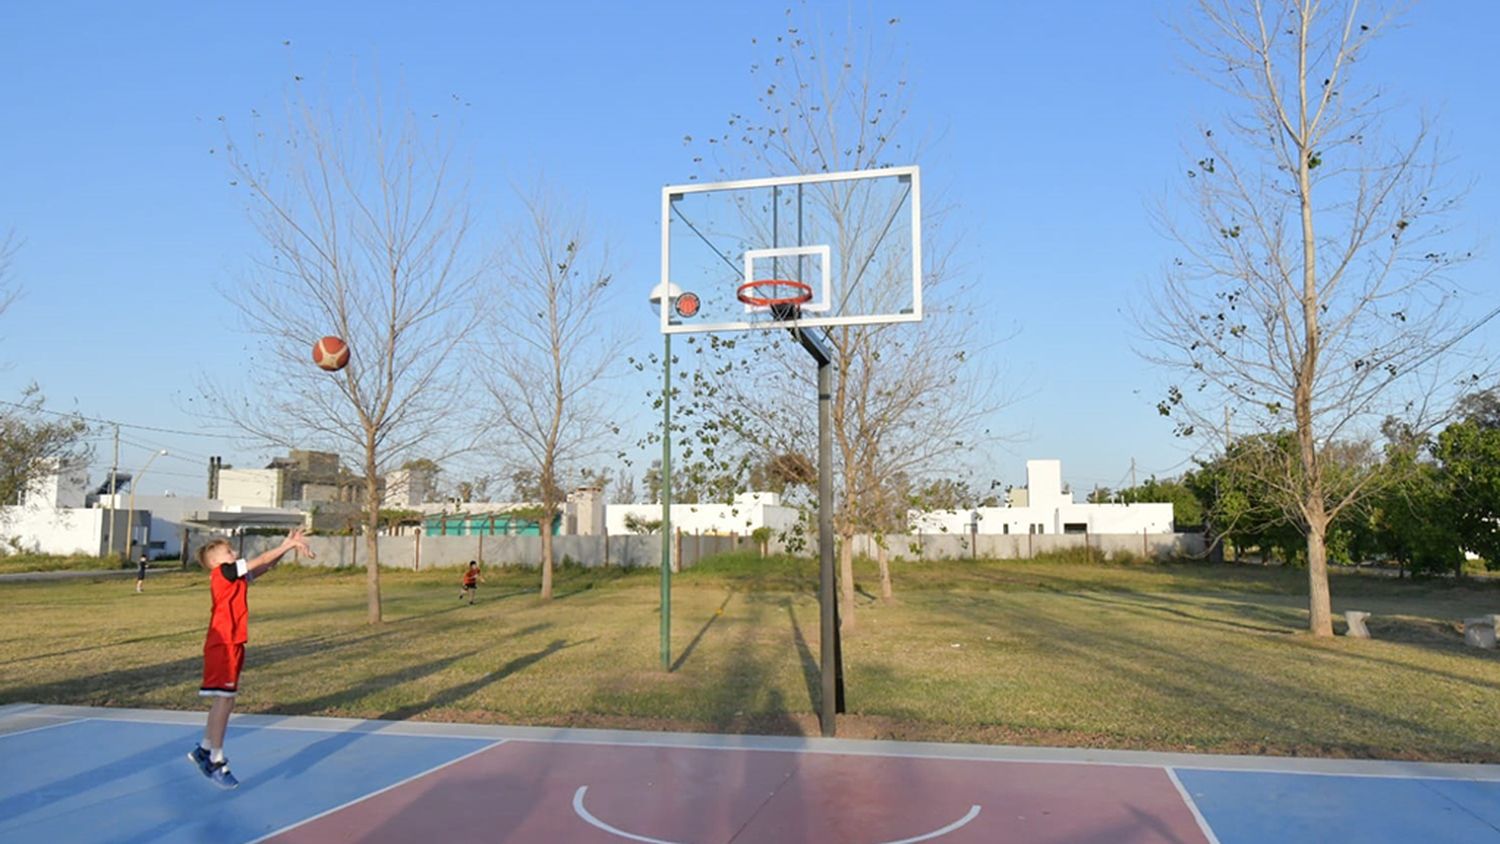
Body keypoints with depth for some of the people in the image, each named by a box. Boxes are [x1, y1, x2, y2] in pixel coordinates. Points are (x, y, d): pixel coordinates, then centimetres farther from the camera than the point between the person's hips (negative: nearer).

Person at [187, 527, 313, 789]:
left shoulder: (237, 576, 13)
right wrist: (288, 545, -9)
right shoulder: (222, 573, -11)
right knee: (223, 700, -7)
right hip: (222, 644, -9)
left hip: (233, 644, 9)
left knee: (226, 701, 14)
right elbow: (261, 561, -14)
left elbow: (266, 566, 15)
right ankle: (216, 761, -2)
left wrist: (286, 546, 2)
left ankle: (204, 750, 27)